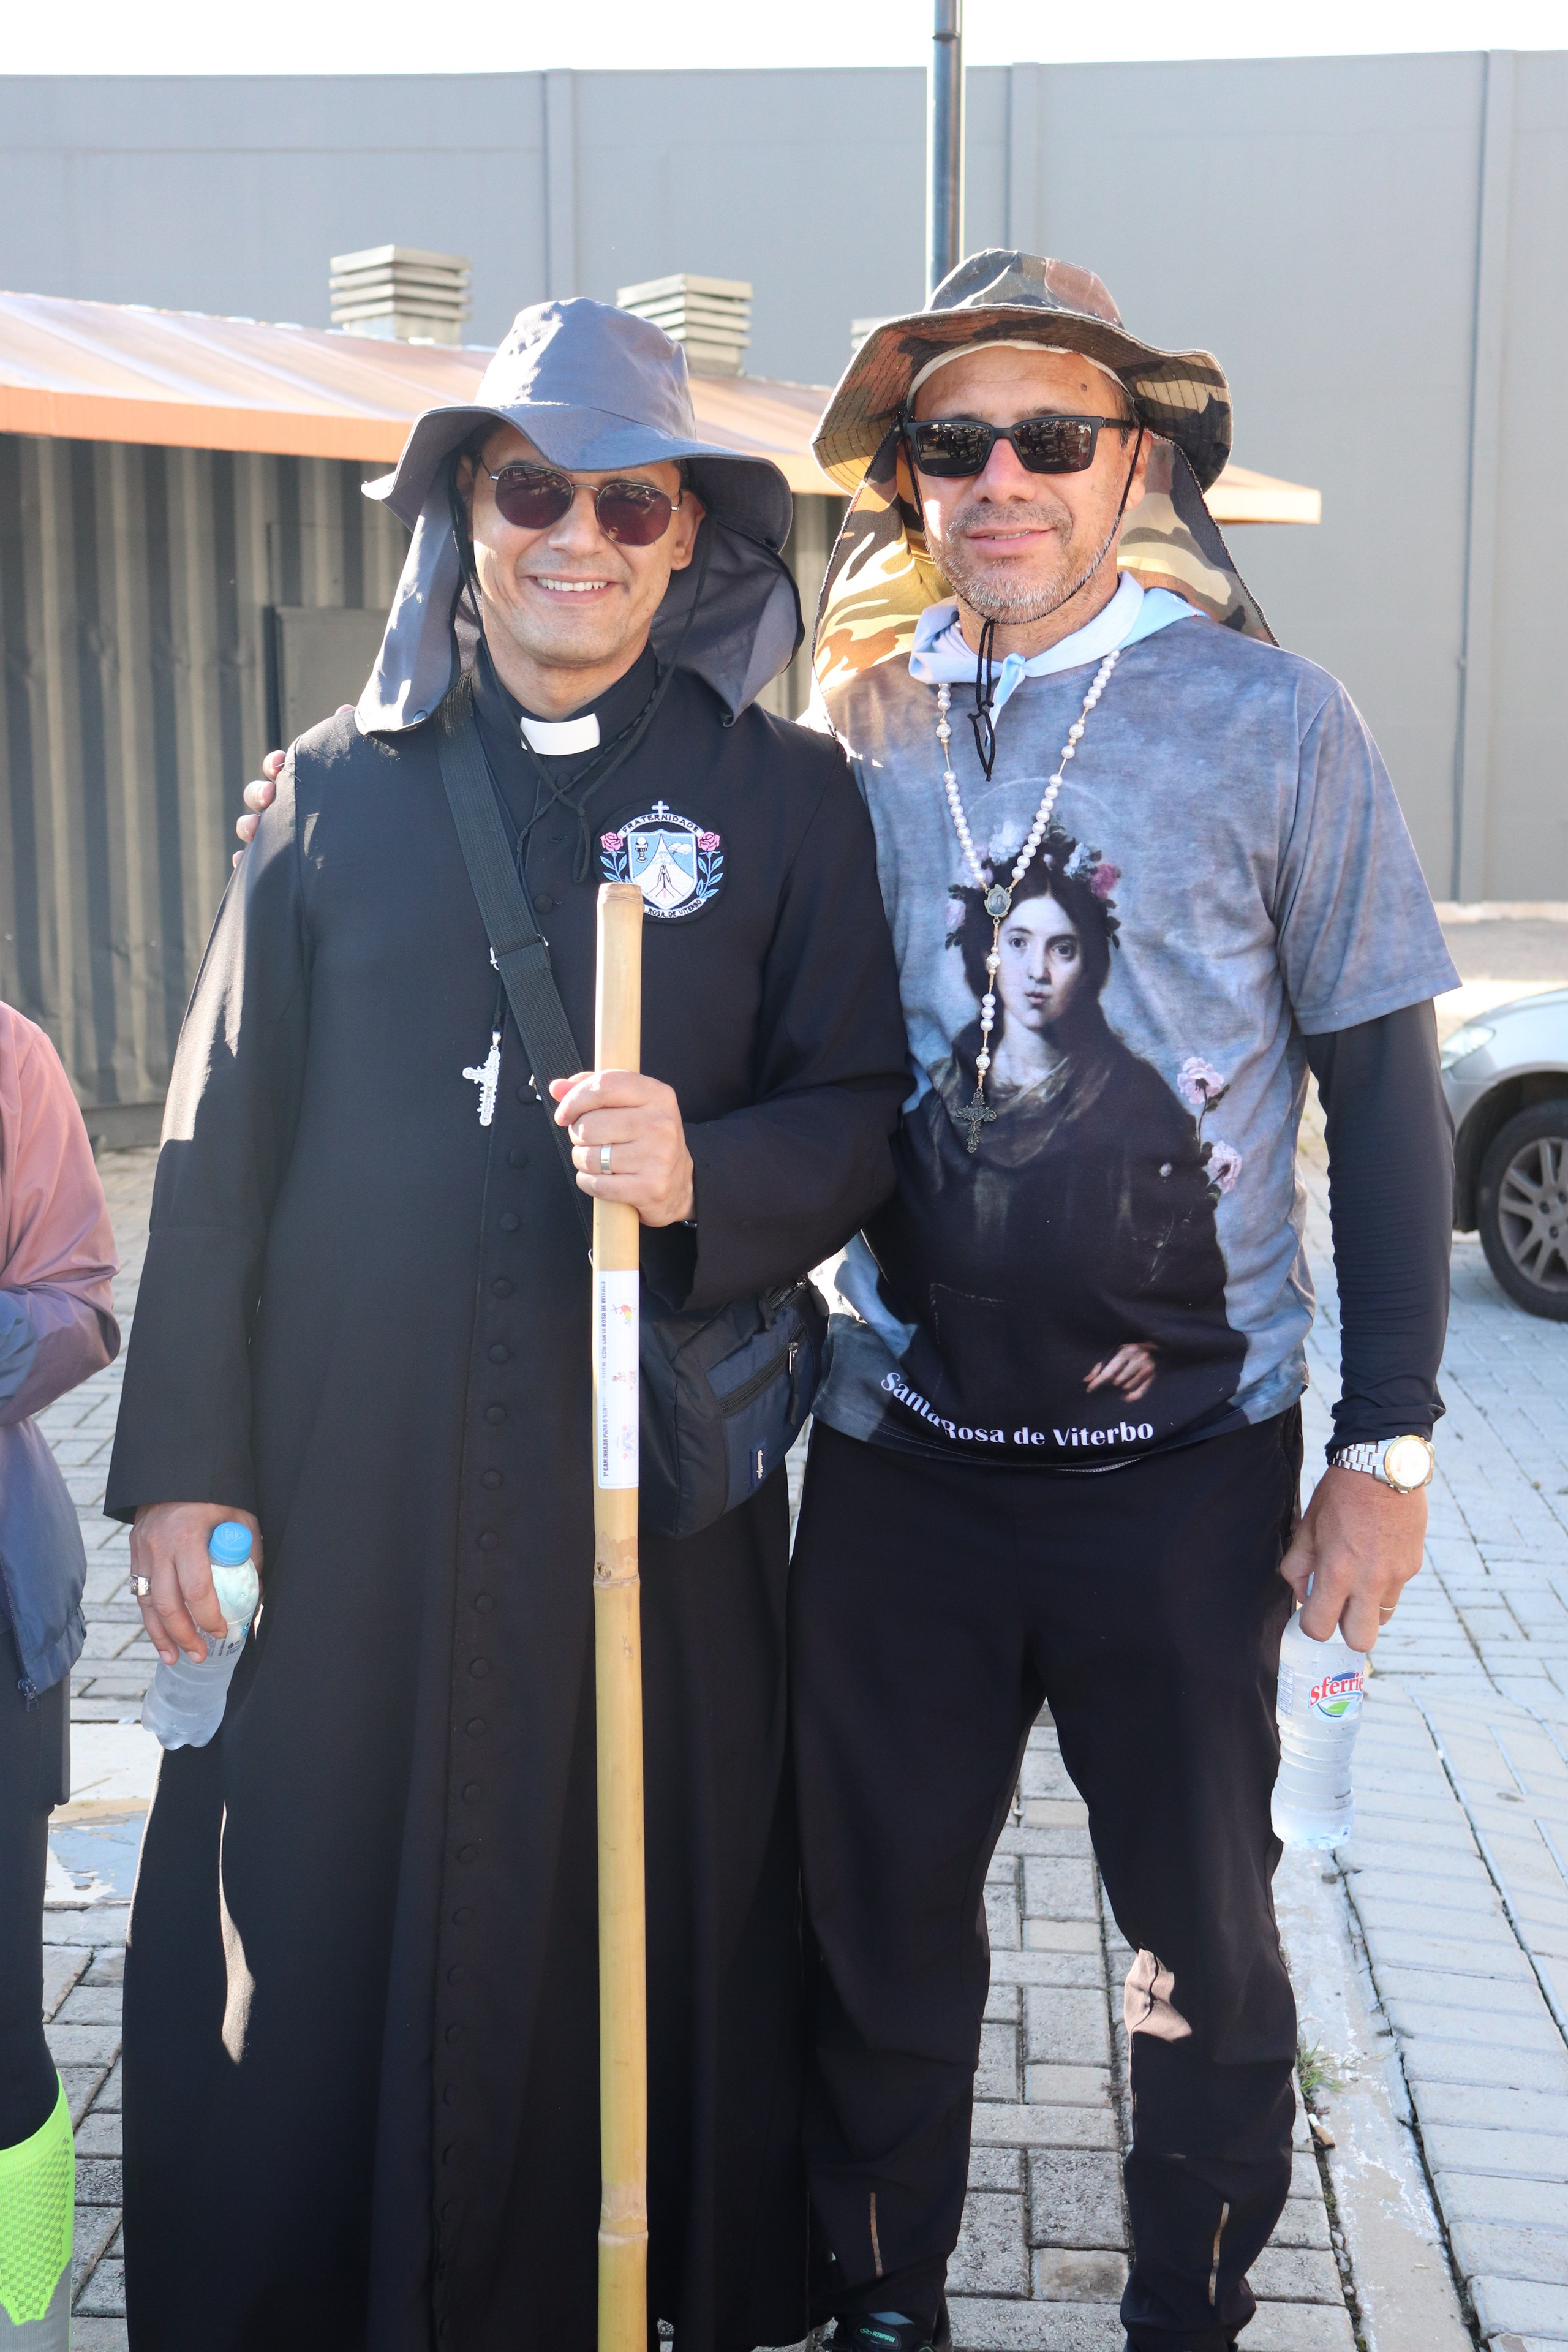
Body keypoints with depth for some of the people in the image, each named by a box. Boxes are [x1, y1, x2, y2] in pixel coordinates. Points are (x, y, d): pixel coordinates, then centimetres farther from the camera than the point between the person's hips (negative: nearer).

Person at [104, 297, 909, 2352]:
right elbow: (220, 1143, 6)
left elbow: (862, 1116, 1)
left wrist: (704, 1174, -20)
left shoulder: (786, 797, 4)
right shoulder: (341, 788, 8)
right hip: (347, 1488, 1)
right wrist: (182, 1463, 2)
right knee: (307, 1945, 7)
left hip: (652, 1486, -1)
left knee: (634, 1944, 9)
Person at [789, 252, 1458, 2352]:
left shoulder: (1269, 724, -5)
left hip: (1185, 1452, -2)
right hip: (899, 1449, 3)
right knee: (881, 1917, 14)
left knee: (1204, 1933, 12)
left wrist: (1387, 1445, -6)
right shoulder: (859, 734, 3)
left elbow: (1385, 1090, -3)